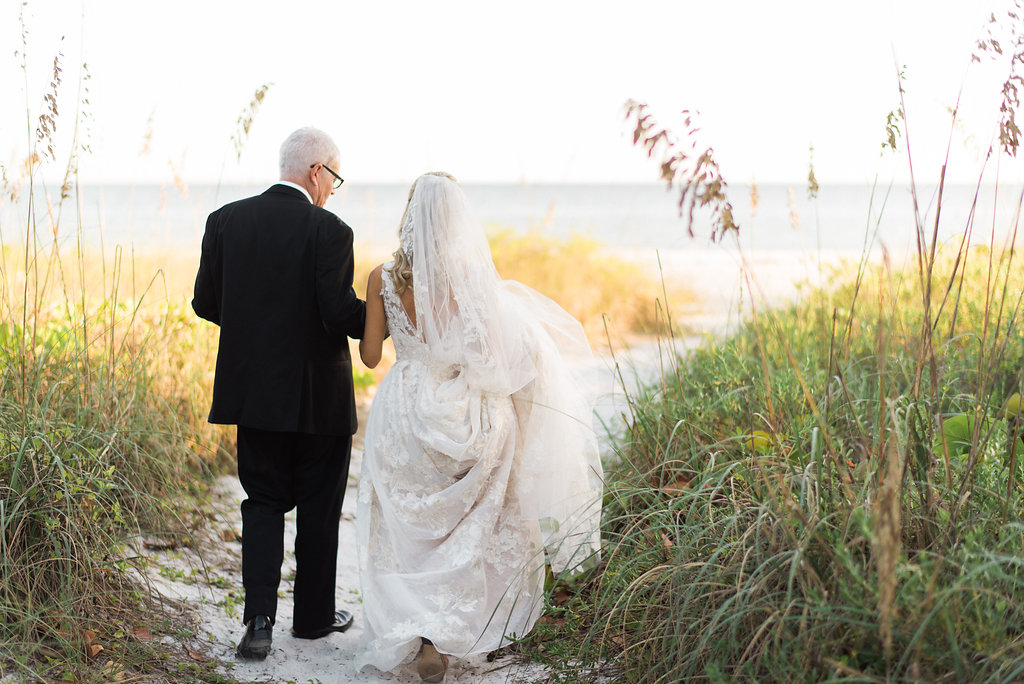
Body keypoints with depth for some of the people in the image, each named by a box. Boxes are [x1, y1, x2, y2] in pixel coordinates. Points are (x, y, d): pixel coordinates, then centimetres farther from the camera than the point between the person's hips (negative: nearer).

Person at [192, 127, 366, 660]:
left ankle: (259, 619, -2)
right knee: (318, 506, 13)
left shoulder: (226, 221, -1)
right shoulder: (328, 230, -15)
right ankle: (313, 614, 27)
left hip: (253, 391, 4)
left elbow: (205, 303, 3)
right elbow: (341, 313, -20)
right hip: (317, 396, -4)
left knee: (263, 502, 13)